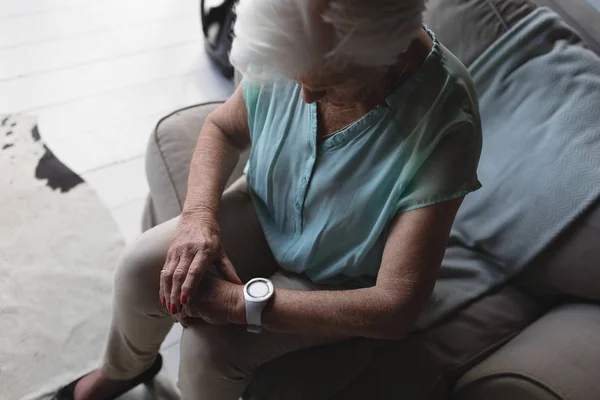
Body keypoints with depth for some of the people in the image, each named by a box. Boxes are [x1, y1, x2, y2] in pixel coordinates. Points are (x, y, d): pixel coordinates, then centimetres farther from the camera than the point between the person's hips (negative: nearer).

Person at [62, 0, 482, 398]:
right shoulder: (295, 49, -22)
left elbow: (397, 309, -33)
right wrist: (199, 213, -21)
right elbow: (223, 128, -2)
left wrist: (243, 303, -32)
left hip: (339, 280, -3)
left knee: (212, 344, -22)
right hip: (265, 210, 4)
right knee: (141, 268, -13)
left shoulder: (444, 123, -35)